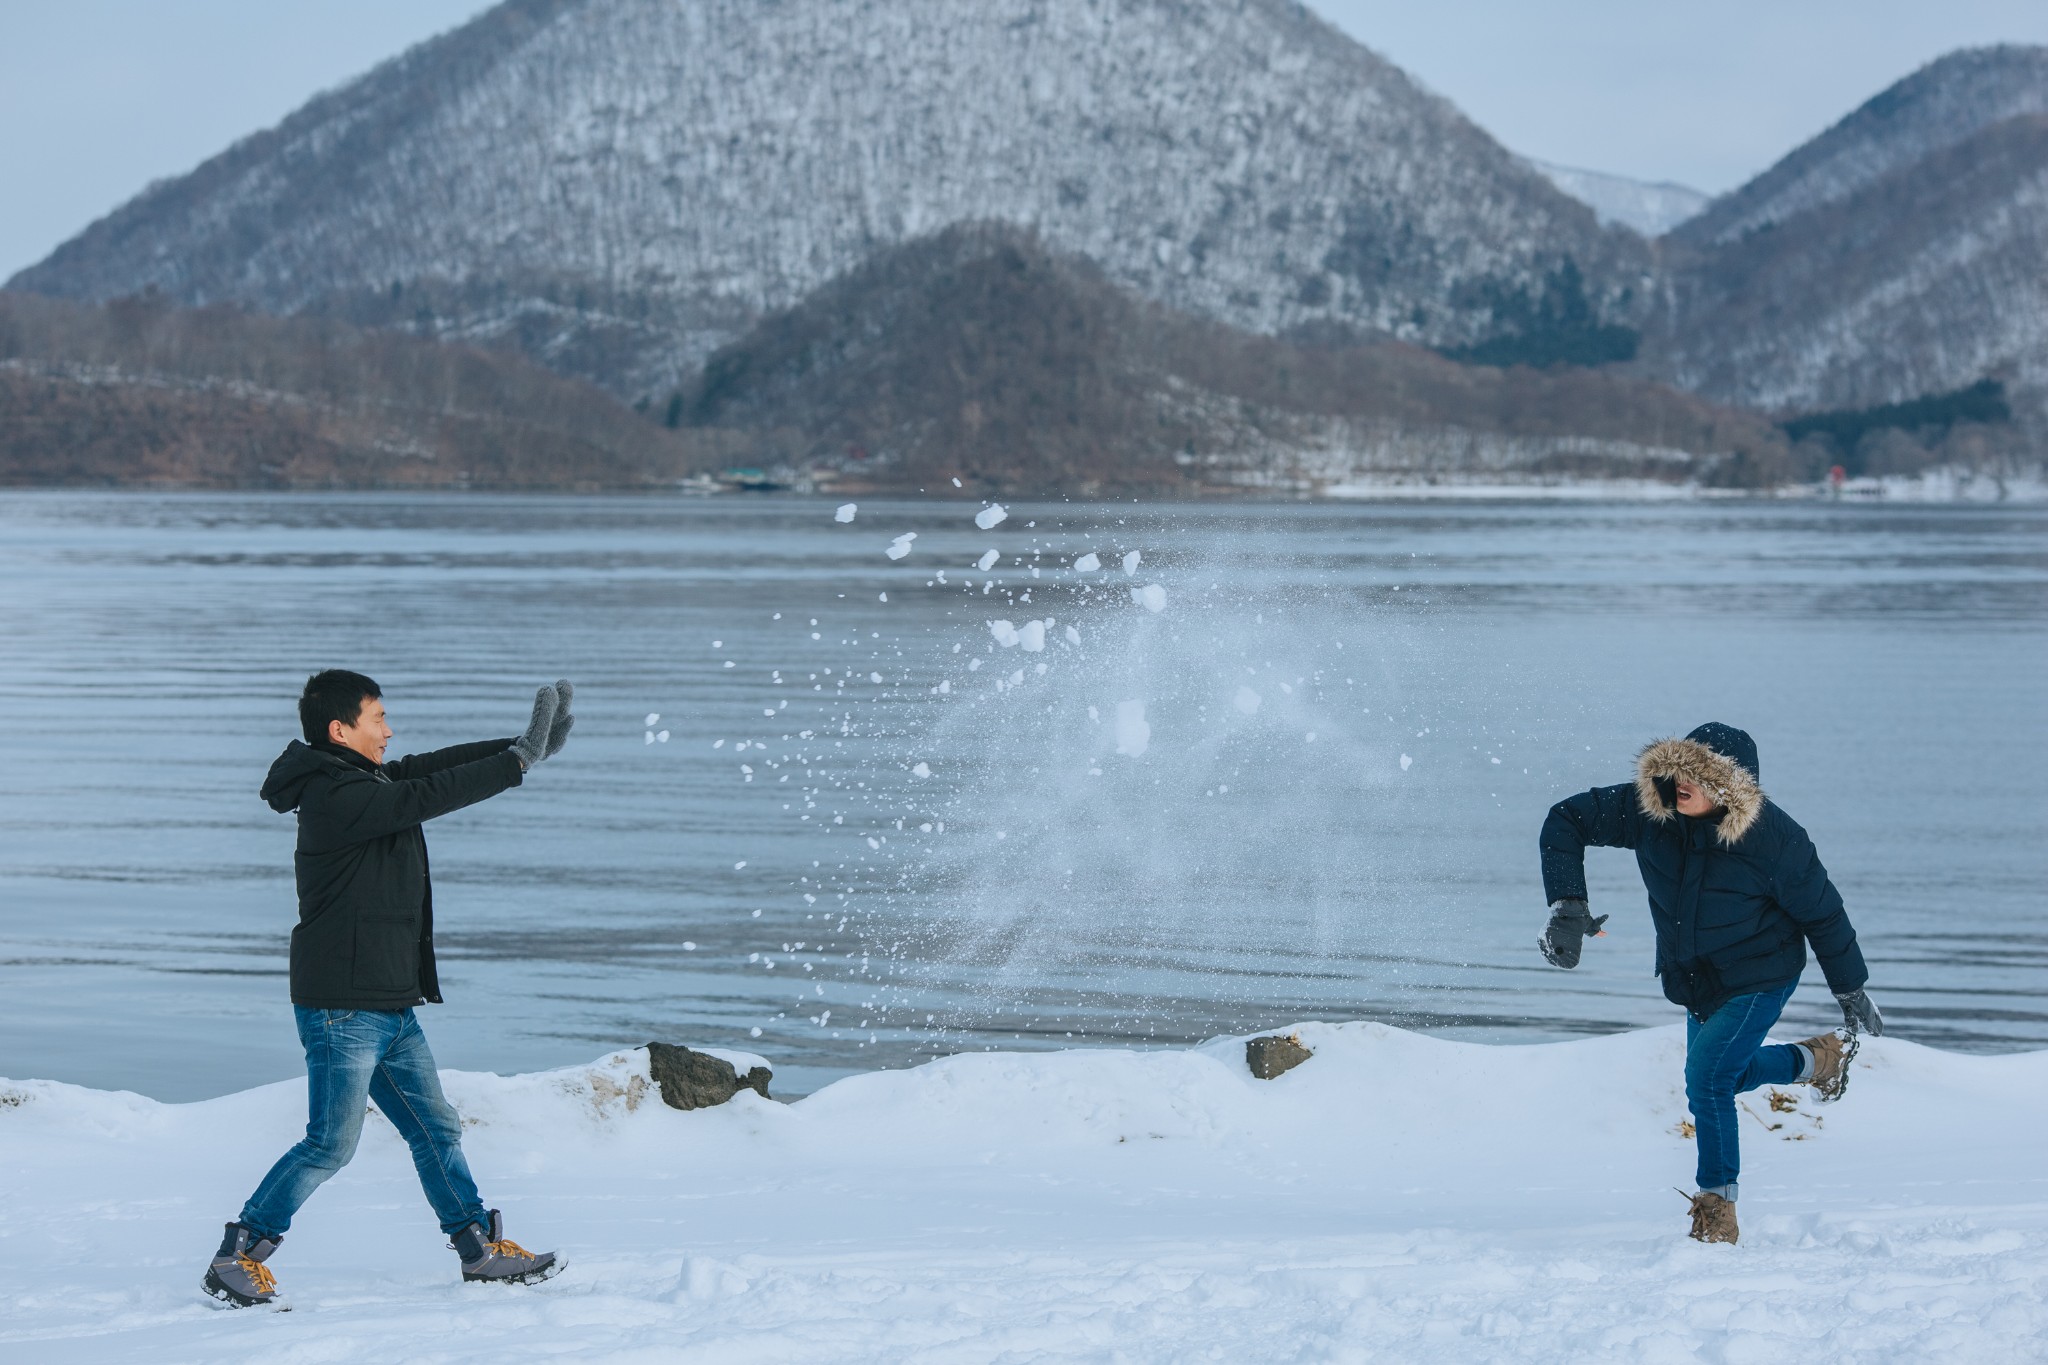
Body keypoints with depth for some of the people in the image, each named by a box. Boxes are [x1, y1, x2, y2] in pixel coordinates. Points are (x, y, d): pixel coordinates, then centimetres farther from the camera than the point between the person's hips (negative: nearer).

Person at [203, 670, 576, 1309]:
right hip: (343, 1008, -10)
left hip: (390, 1005, 10)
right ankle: (236, 1259, -5)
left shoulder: (366, 781, 13)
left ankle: (481, 1248, 23)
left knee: (436, 1129, 15)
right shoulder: (334, 796, -17)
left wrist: (520, 747, 10)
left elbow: (435, 766, 18)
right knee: (331, 1143, -10)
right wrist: (517, 761, -14)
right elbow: (428, 795, -21)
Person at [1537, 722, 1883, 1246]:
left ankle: (1718, 1209, -3)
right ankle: (1819, 1059, 47)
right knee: (1719, 1076, 23)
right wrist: (1567, 905, -21)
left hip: (1758, 980, -6)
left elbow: (1822, 913, -14)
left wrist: (1852, 995, -5)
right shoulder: (1646, 809, -20)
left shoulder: (1772, 837, -27)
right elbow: (1565, 821, -8)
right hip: (1693, 980, 6)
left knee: (1707, 1075, -18)